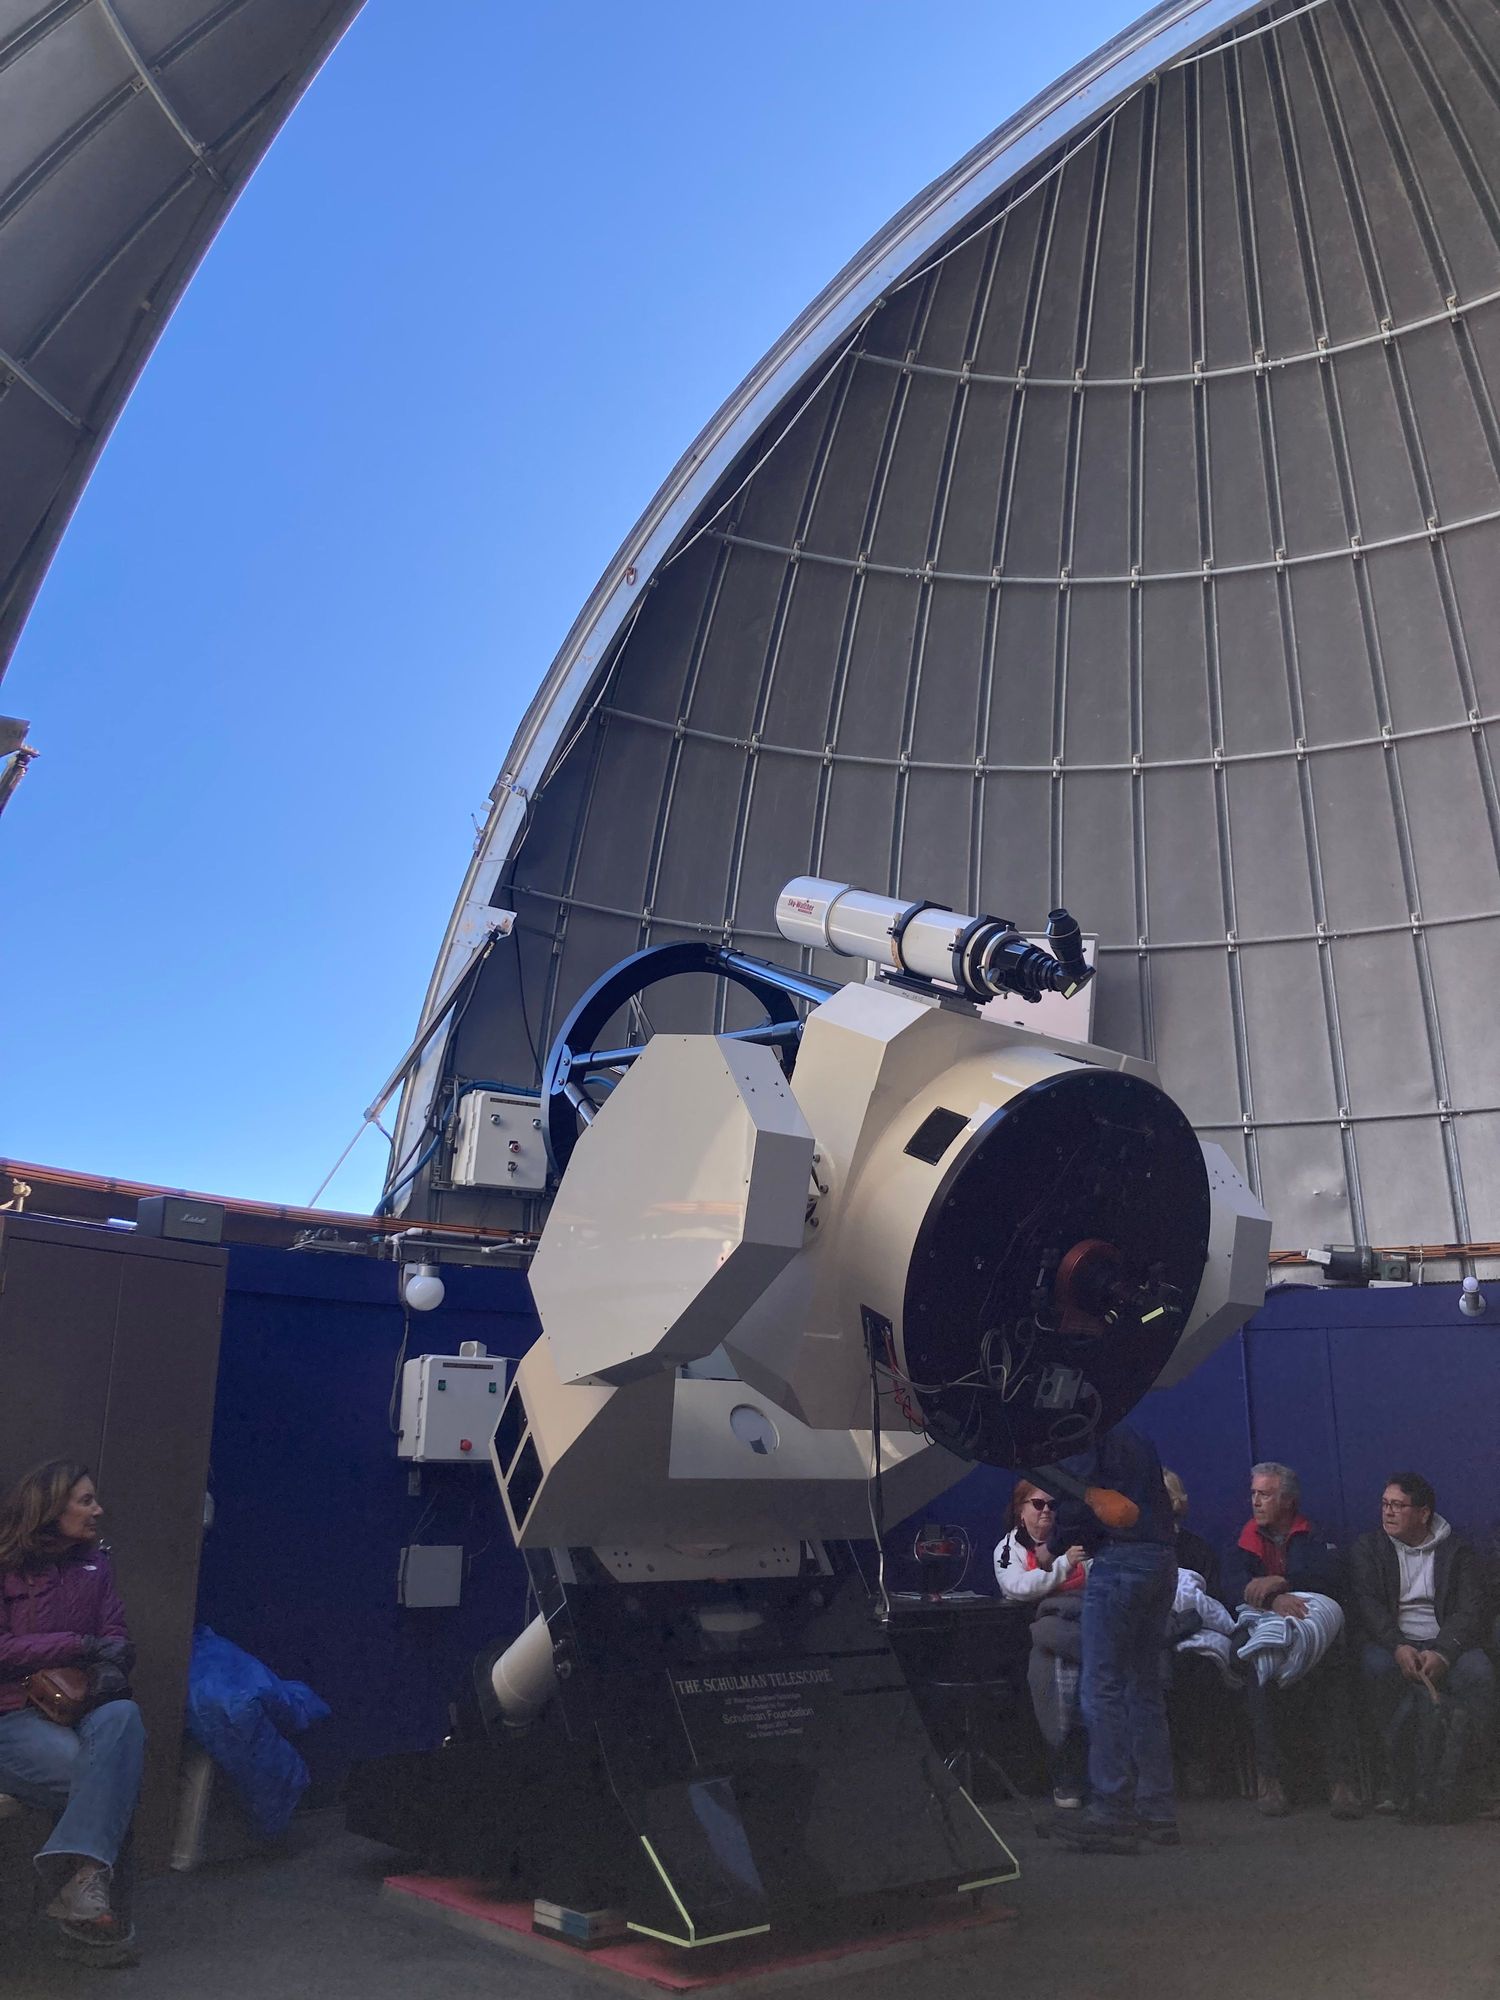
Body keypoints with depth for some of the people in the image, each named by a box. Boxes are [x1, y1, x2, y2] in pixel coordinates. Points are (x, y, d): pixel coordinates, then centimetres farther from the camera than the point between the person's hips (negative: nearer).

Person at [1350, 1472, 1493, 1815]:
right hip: (1390, 1642, 0)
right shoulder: (1368, 1547, 11)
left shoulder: (1457, 1551, 10)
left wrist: (1442, 1653, -22)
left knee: (1478, 1673, -33)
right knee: (1377, 1668, -34)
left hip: (1446, 1643, 0)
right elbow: (1367, 1604, -3)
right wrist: (1398, 1647, -22)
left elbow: (1471, 1610, -3)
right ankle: (1394, 1776, -27)